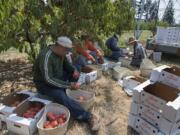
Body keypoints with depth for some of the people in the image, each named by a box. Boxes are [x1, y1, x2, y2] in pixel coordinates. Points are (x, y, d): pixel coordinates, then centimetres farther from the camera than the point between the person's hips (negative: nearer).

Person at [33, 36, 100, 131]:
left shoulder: (60, 52, -5)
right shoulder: (46, 56, -30)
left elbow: (66, 64, 9)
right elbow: (48, 80, -34)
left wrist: (74, 70, -13)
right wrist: (69, 85, -34)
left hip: (57, 77, 9)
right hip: (44, 84, -8)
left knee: (74, 73, -4)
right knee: (62, 97, -31)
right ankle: (88, 117, -23)